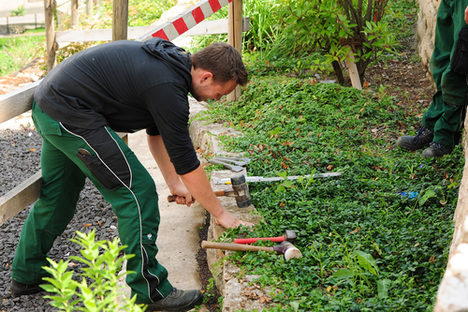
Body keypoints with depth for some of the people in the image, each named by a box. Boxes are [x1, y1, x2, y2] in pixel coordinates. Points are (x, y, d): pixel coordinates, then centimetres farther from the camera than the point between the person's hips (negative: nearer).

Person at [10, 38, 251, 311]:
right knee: (137, 190, -7)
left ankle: (26, 277, 39)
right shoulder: (168, 87, -22)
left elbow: (156, 132, 20)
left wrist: (174, 182, 23)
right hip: (70, 115, -11)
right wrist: (221, 213, -5)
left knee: (57, 194, 23)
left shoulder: (169, 61, 8)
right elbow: (185, 161, -16)